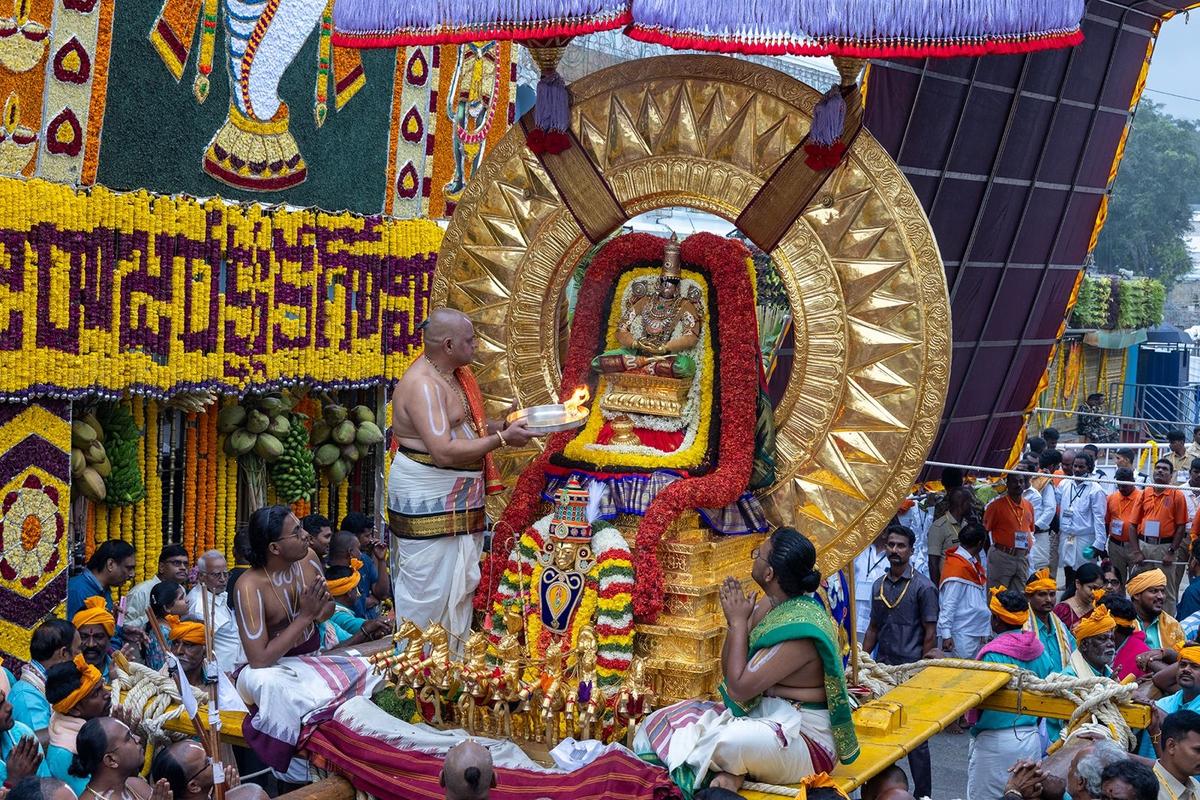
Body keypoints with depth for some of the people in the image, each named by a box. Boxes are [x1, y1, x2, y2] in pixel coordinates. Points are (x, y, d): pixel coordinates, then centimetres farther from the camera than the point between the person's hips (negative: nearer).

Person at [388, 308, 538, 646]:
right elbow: (444, 452, -29)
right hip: (427, 499, -10)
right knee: (427, 587, -2)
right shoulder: (422, 385, -22)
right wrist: (502, 439, -23)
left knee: (461, 579, 16)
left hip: (458, 497, 10)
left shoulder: (454, 374, 9)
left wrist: (503, 427, 3)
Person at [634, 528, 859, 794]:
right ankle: (731, 771, -7)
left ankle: (733, 773, -8)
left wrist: (739, 622, -14)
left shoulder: (801, 626, -24)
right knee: (656, 724, -2)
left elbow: (738, 688, -23)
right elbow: (729, 669, 8)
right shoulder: (773, 603, 3)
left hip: (803, 739, -9)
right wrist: (736, 620, -8)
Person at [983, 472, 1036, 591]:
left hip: (1023, 558, 6)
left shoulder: (1028, 506, 11)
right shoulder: (996, 505, -6)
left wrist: (1028, 547, 17)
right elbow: (984, 531, -3)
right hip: (1001, 557, -6)